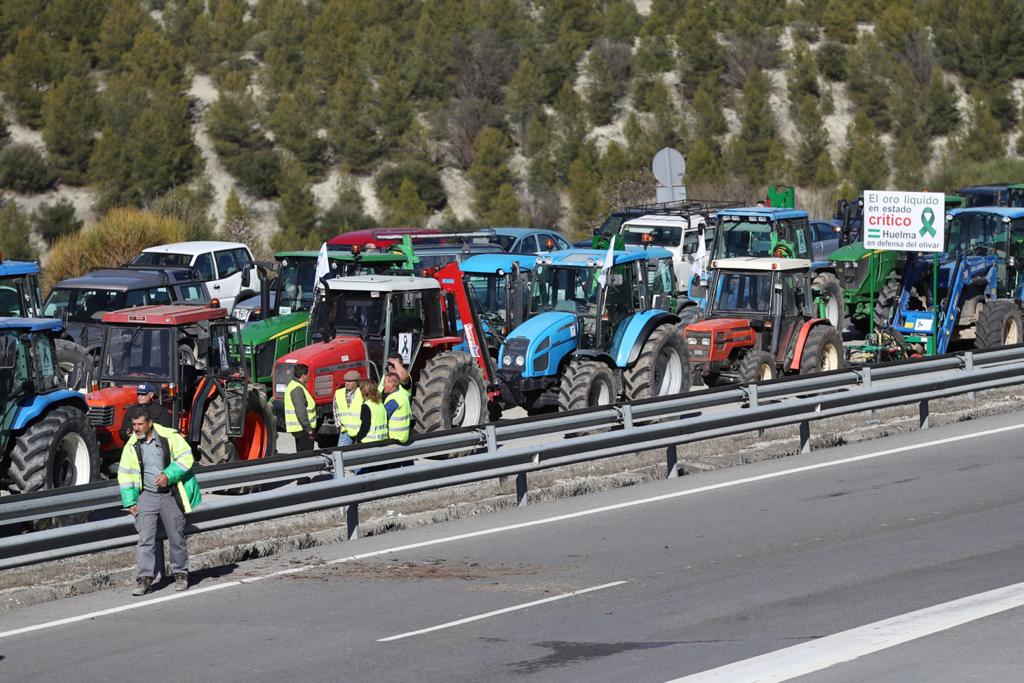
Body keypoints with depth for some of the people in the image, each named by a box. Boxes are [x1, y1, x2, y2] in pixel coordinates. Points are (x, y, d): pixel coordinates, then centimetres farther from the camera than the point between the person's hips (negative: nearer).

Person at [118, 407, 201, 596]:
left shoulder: (169, 437, -7)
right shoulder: (132, 445, 2)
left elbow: (186, 458, -6)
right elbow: (125, 474, 8)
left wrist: (168, 475, -19)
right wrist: (130, 502, 3)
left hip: (171, 495, -2)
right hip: (147, 496, 2)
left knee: (176, 537, 6)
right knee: (145, 538, -8)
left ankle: (180, 575, 21)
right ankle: (145, 579, -8)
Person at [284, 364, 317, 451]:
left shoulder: (292, 385, 16)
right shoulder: (297, 389, -18)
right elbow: (301, 411, -23)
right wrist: (309, 429, -21)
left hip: (298, 428, 11)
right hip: (303, 429, -11)